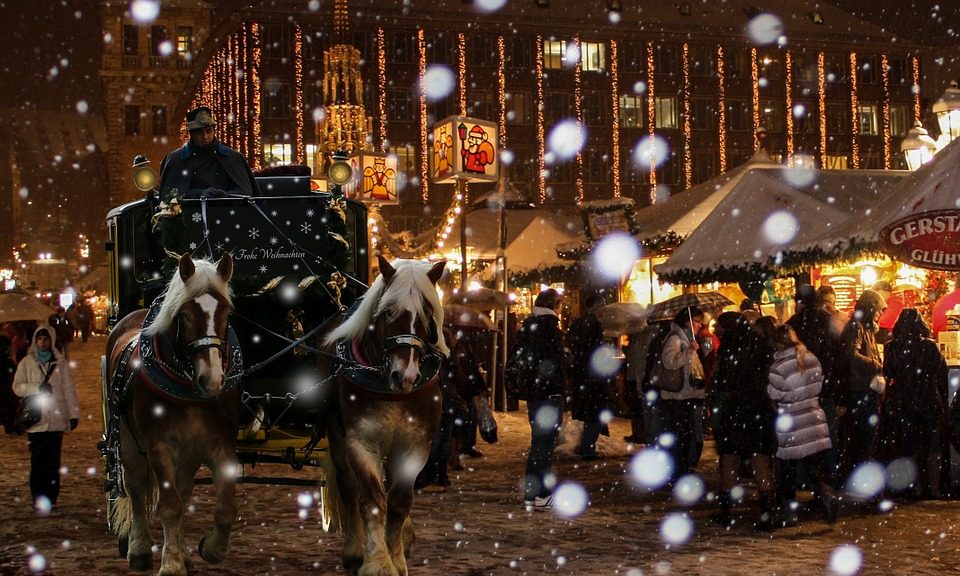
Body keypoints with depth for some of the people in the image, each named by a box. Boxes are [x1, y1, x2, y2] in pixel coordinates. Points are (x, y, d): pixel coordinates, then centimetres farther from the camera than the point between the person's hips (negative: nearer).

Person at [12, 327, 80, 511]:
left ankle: (51, 499, 7)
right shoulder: (27, 363, 6)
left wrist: (74, 413, 0)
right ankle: (38, 500, 2)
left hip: (57, 420, 1)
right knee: (38, 462, -2)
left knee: (53, 462, 2)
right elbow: (17, 386, 3)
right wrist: (37, 387, -12)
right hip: (35, 420, -1)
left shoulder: (61, 363, 7)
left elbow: (69, 389, 6)